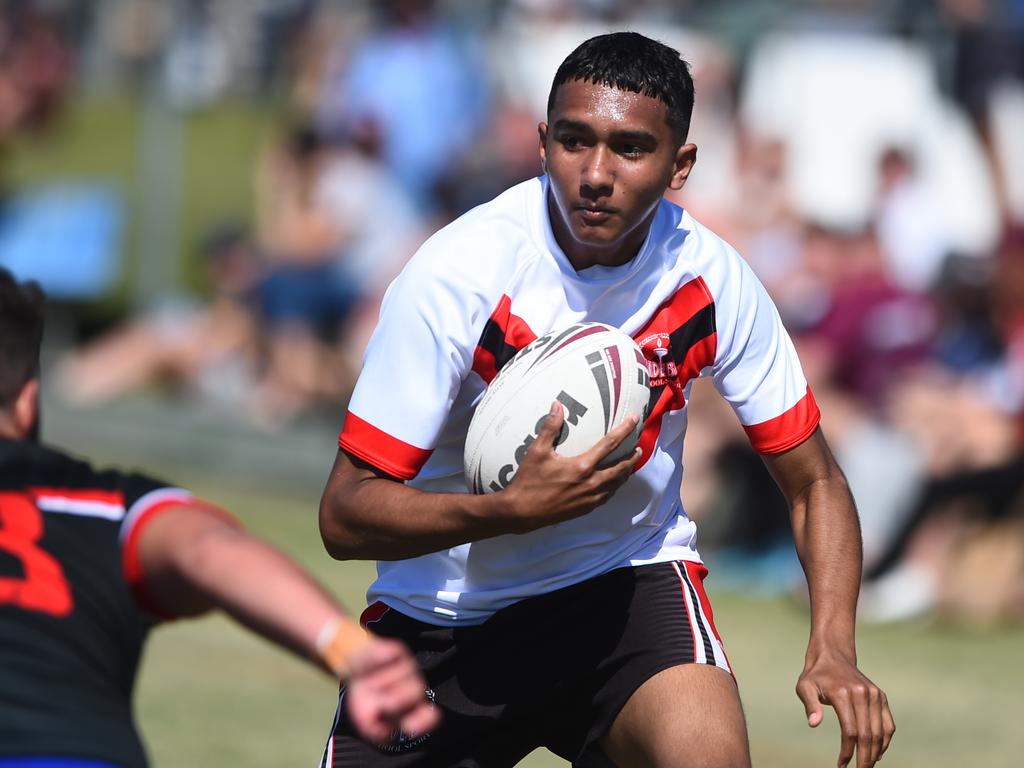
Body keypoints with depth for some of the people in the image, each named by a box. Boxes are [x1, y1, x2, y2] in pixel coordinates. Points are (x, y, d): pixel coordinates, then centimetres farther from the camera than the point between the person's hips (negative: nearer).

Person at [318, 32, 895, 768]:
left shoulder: (712, 279, -11)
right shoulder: (455, 274, -20)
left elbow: (814, 485, 1)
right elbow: (345, 514, -19)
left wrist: (833, 649, -16)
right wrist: (514, 509, -35)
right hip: (448, 613, 0)